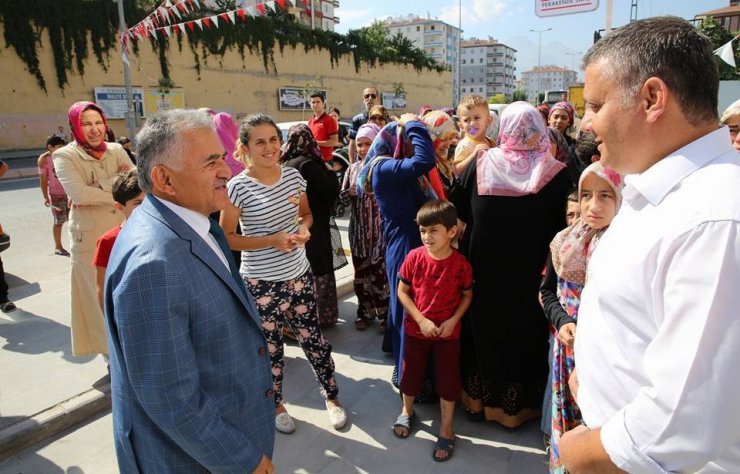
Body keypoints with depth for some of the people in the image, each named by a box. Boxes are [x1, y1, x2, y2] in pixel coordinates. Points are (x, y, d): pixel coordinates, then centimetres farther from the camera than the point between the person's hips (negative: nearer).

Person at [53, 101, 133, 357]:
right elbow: (79, 194, -19)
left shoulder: (116, 150, 8)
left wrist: (99, 186, -18)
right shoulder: (65, 156, -4)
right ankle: (112, 351, 20)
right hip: (91, 237, -3)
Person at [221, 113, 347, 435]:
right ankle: (275, 403, 40)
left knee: (312, 339, 15)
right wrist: (272, 240, -21)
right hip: (262, 283, -3)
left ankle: (331, 396, 37)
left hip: (300, 275, 4)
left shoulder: (293, 175, -1)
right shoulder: (238, 187, -15)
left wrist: (304, 229, -9)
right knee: (270, 347, 15)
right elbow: (226, 238, -12)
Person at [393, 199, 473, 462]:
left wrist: (453, 320, -16)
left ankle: (446, 431, 27)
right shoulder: (414, 257, -15)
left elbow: (467, 295, -2)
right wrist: (421, 320, -15)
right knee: (411, 372, 18)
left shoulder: (461, 264, -16)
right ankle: (407, 411, 46)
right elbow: (402, 292, -8)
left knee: (448, 379, 9)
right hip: (416, 329, 1)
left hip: (448, 332, -1)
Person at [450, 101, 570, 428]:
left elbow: (457, 208, -1)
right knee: (523, 337, 17)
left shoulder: (481, 163, -11)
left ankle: (478, 400, 34)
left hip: (483, 272, 1)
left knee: (483, 330, 19)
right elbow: (561, 226, -5)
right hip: (529, 278, 0)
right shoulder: (556, 173, -12)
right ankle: (515, 406, 32)